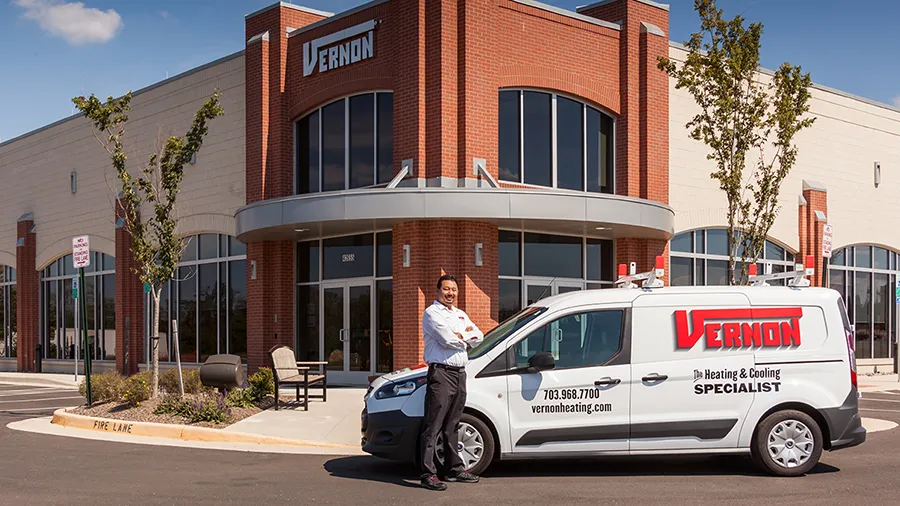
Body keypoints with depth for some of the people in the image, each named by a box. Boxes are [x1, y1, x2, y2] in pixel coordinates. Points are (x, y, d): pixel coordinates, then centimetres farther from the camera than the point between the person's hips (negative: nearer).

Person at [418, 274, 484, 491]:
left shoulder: (460, 314, 20)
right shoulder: (432, 313, -5)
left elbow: (478, 337, 12)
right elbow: (448, 340, -18)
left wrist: (460, 336, -5)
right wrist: (465, 337, 0)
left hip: (460, 373, 8)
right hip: (441, 373, -8)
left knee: (452, 425, 15)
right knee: (433, 426, -9)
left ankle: (454, 468, 23)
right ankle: (428, 474, -10)